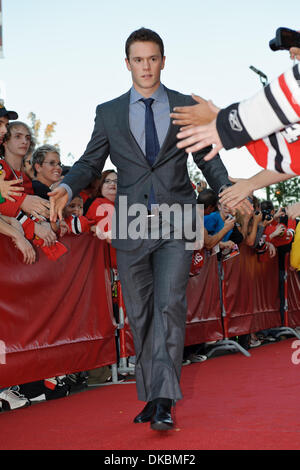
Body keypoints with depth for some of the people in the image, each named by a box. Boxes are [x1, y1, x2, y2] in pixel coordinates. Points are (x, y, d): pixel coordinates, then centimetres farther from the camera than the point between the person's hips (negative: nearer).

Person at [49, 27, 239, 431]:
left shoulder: (187, 107, 9)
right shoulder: (109, 113, 10)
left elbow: (208, 158, 11)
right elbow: (91, 162, 11)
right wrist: (67, 187, -9)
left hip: (176, 222, -2)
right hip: (131, 226, 2)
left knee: (170, 305, -15)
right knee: (140, 314, 6)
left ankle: (164, 402, -14)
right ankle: (152, 396, 18)